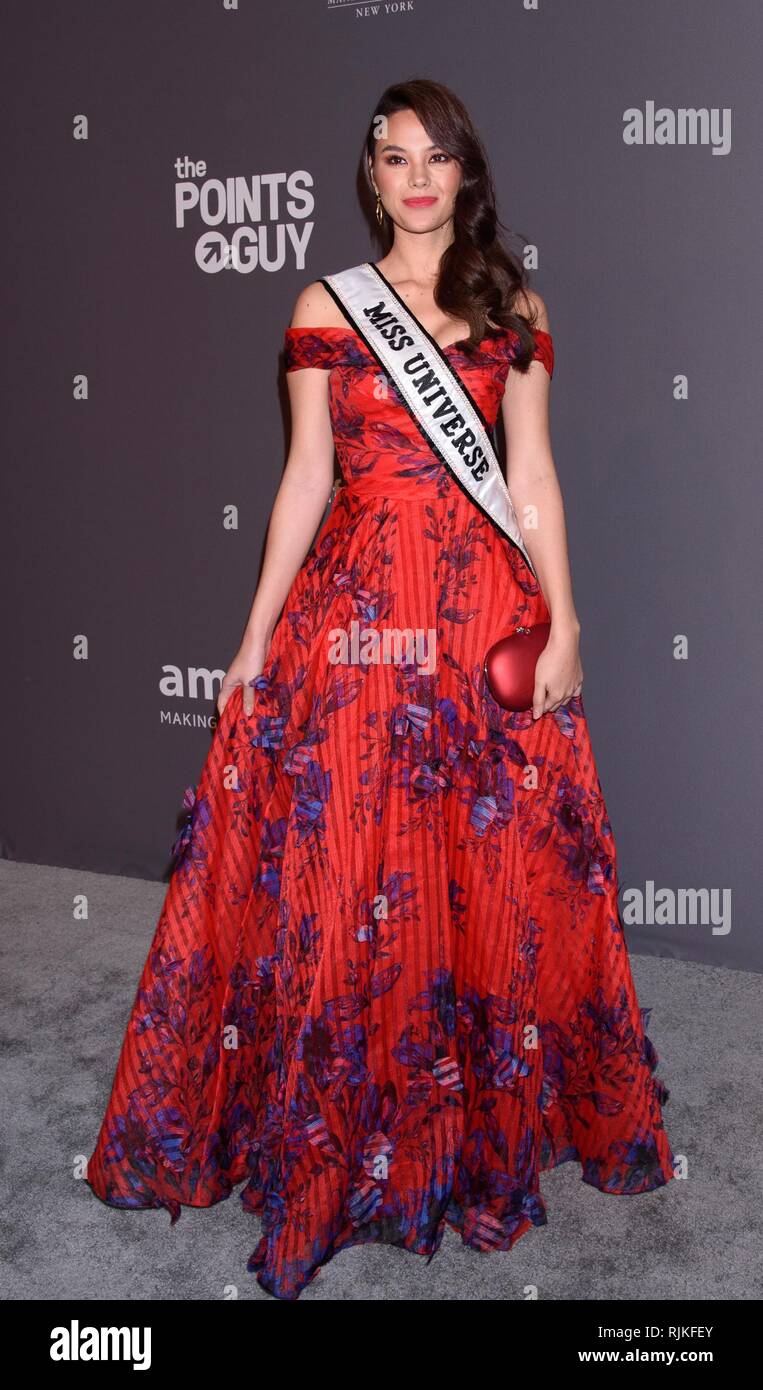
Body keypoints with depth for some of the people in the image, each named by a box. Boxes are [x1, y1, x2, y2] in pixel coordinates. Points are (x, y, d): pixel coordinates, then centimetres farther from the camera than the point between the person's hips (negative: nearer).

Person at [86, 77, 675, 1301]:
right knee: (334, 868, 2)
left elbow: (533, 476, 5)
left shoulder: (513, 307, 9)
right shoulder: (326, 306, 9)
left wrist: (562, 623, -3)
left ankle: (490, 1117, 27)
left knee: (489, 870, 5)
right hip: (351, 605, 0)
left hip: (486, 609, 0)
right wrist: (257, 636, 2)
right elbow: (306, 477, 6)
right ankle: (332, 1132, 21)